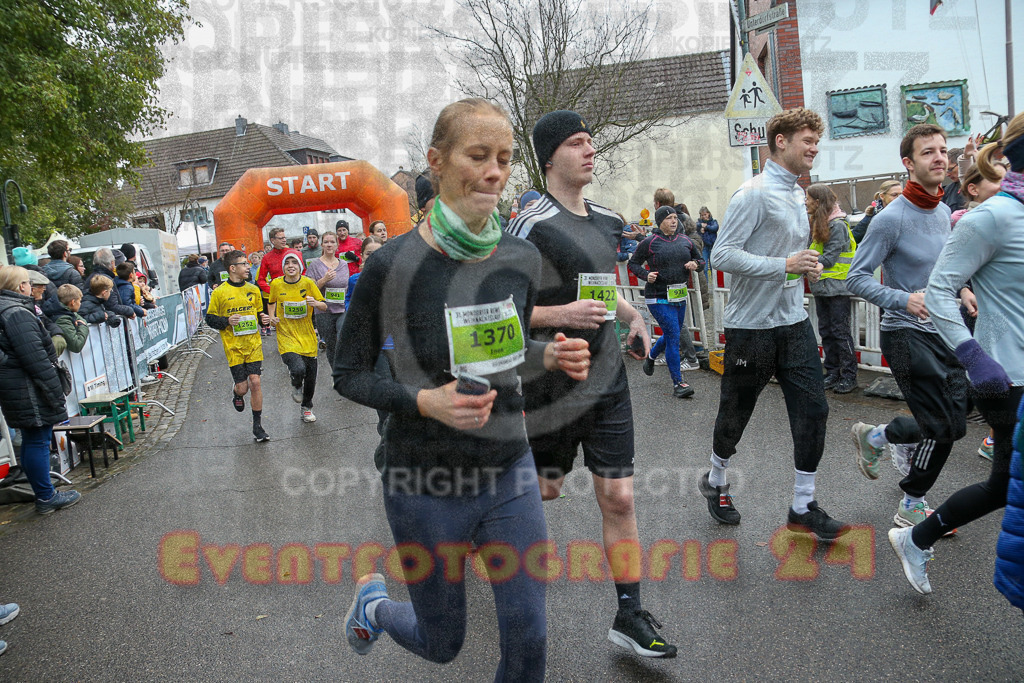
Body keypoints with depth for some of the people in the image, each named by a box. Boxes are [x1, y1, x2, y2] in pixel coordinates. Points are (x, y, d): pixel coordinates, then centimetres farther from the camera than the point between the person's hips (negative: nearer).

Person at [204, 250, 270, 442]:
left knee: (255, 382, -5)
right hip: (233, 347, -2)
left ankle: (258, 426, 7)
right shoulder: (219, 293, -5)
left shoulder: (253, 289, 7)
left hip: (254, 344, 3)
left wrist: (263, 317, -2)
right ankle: (236, 394, 39)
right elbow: (210, 319, 1)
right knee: (242, 387, -2)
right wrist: (227, 321, -17)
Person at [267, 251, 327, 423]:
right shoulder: (276, 284, -3)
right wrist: (272, 317, 1)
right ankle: (296, 386, 14)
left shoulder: (308, 283, -4)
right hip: (286, 337, -2)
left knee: (310, 375, 10)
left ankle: (306, 408, 38)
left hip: (307, 337, 2)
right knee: (298, 369, -25)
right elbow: (272, 302, 18)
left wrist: (316, 303, -22)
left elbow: (324, 307, 0)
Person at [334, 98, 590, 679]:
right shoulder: (394, 265, -17)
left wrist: (550, 357, -9)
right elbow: (349, 375, -8)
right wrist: (424, 401, -25)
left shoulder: (521, 259, -3)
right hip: (426, 484, -3)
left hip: (510, 473, 4)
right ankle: (373, 602, 51)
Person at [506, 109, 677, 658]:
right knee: (544, 489, 12)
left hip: (607, 374, 6)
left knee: (619, 498, 5)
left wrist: (631, 315, 8)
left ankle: (630, 615, 17)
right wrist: (561, 314, -24)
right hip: (553, 380, -5)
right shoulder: (531, 225, -12)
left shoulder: (607, 220, 11)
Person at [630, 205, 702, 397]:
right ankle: (677, 383, -7)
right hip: (658, 297, -6)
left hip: (679, 297, 6)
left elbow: (701, 260, 20)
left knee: (670, 335, 17)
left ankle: (650, 356, 50)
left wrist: (695, 264, -4)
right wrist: (646, 275, -15)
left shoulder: (686, 241, 9)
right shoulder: (649, 243, -5)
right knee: (673, 334, -14)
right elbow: (633, 264, 3)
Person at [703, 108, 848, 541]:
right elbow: (721, 255, -21)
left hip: (794, 323, 8)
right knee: (735, 413, 8)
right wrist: (785, 265, -24)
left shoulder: (797, 195, 15)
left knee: (813, 409, 1)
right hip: (752, 325, -7)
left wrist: (806, 268, 8)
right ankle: (716, 482, 34)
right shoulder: (754, 194, -13)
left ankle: (803, 508, 13)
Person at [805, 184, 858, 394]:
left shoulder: (837, 225, -13)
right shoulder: (815, 222, 13)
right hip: (820, 286, 8)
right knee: (825, 331, 11)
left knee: (840, 331, -4)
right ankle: (832, 372, 19)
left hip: (836, 287, -8)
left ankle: (849, 375, 4)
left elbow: (830, 258, -18)